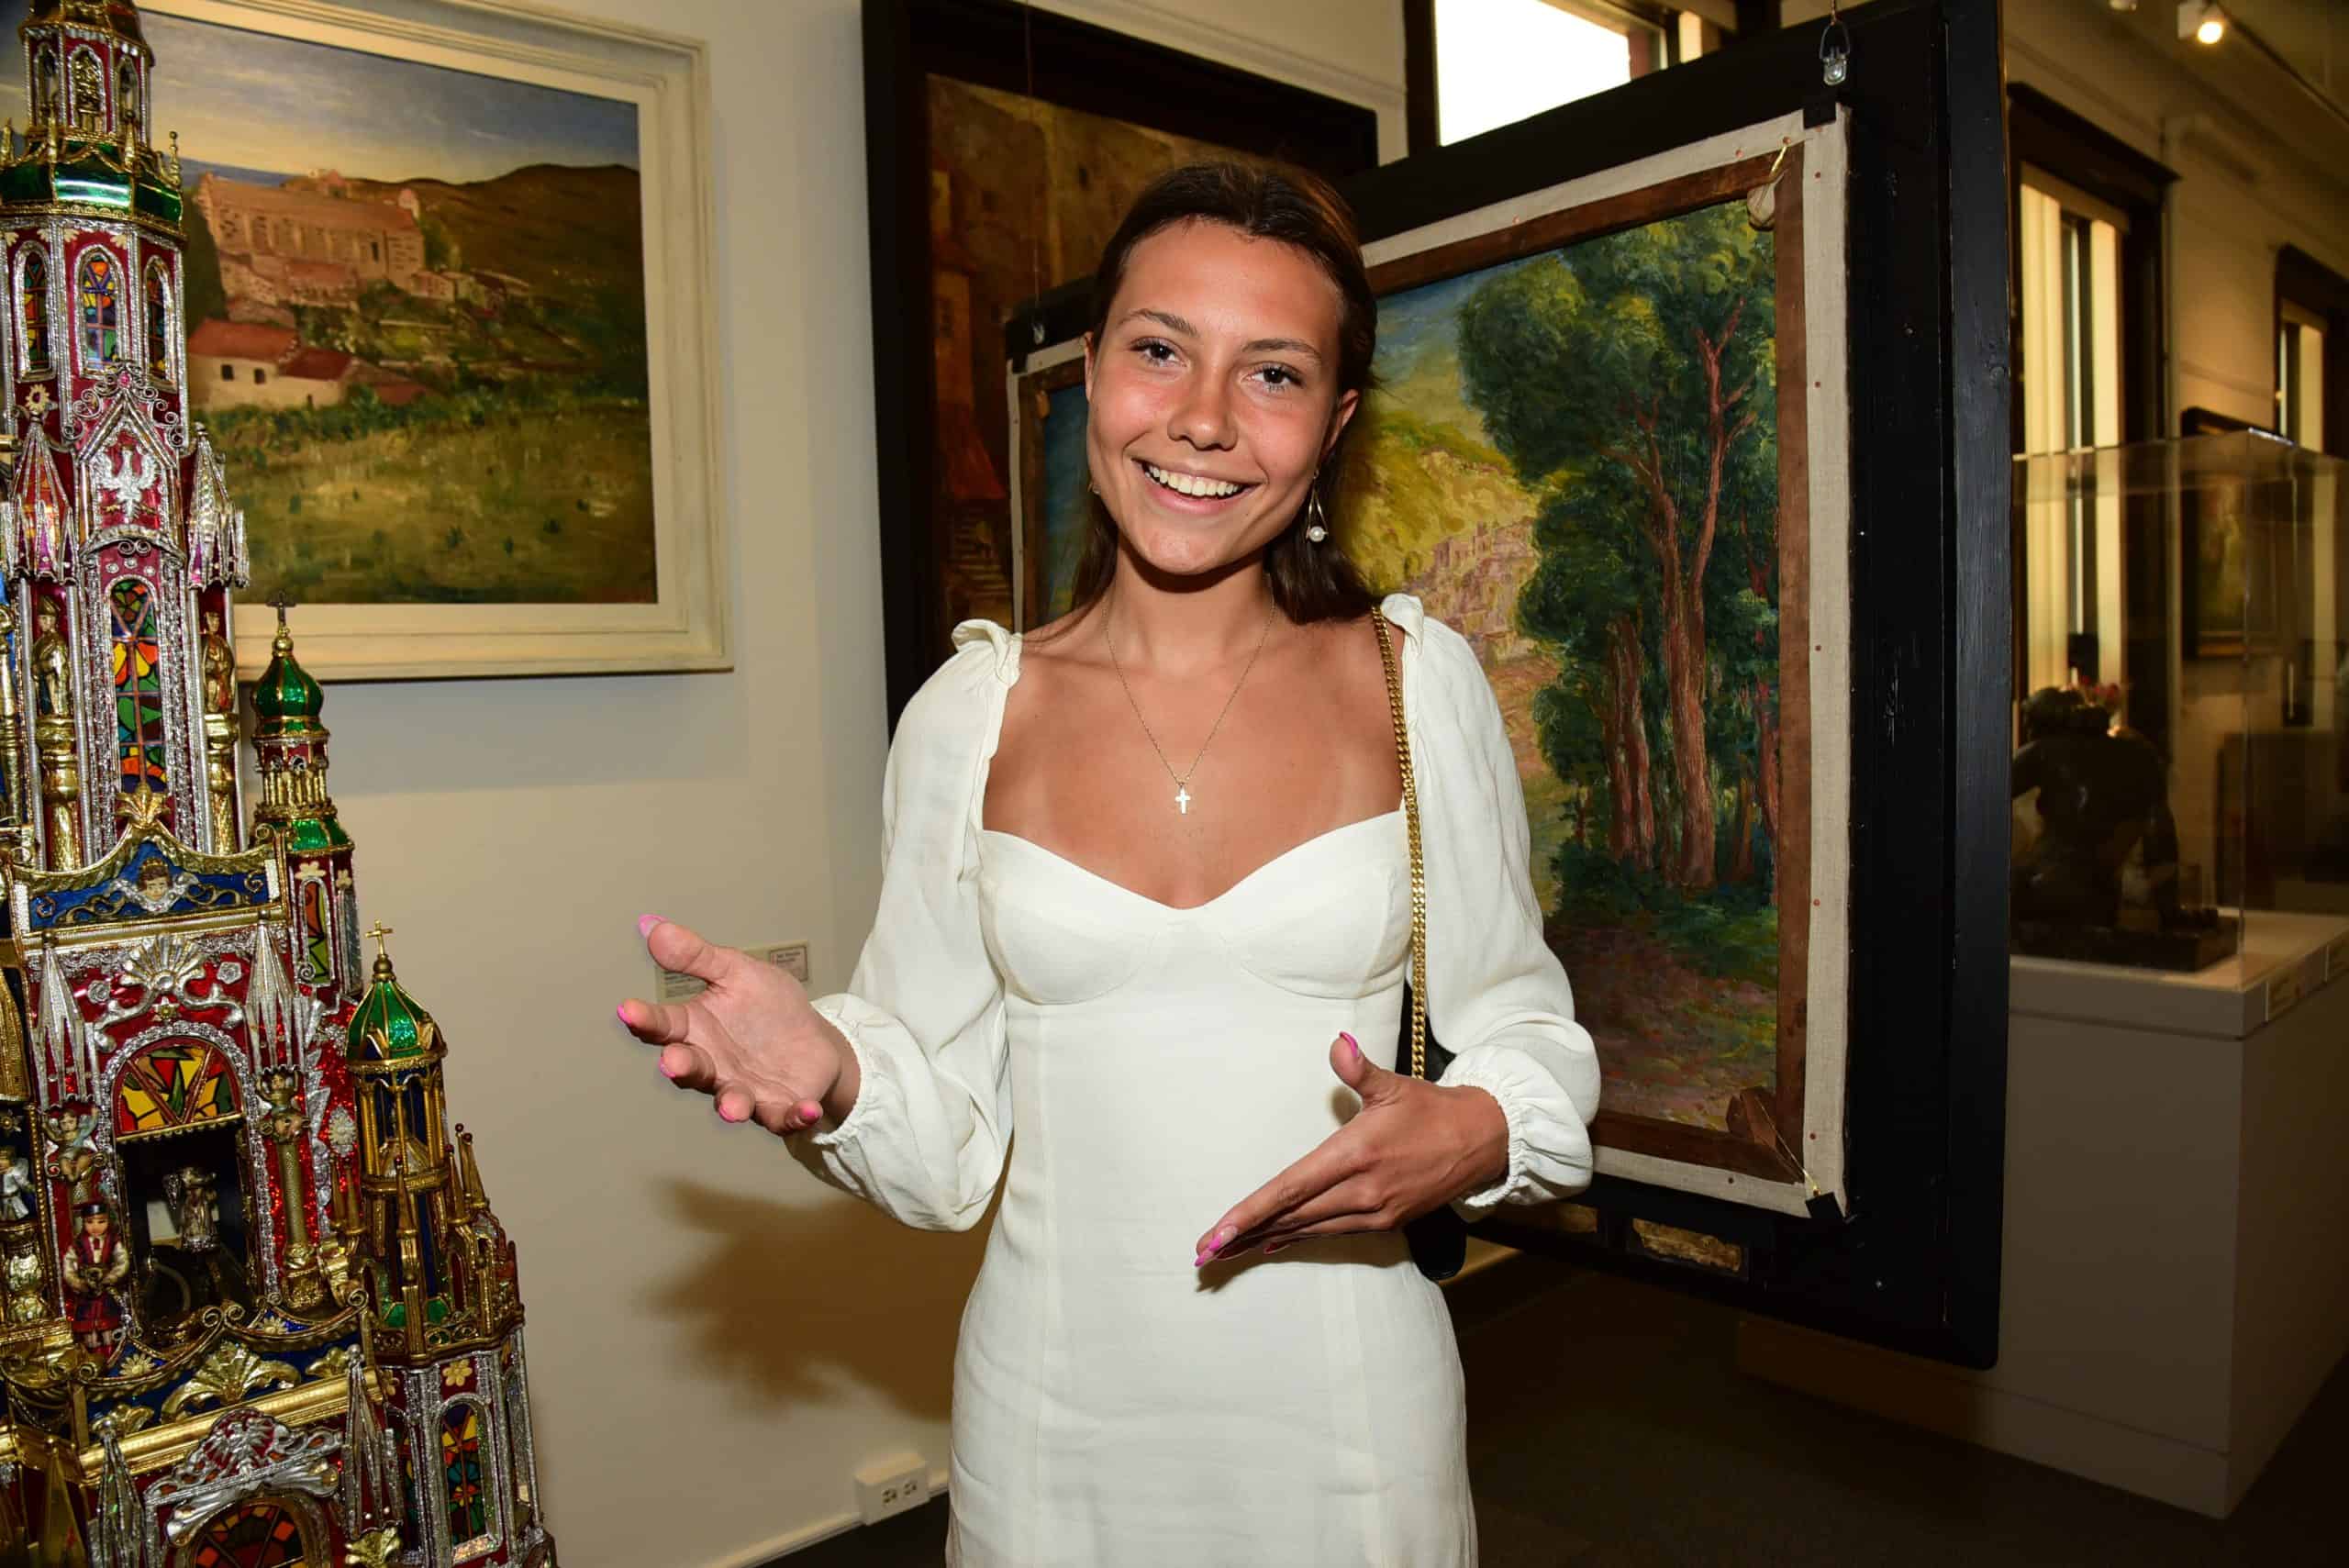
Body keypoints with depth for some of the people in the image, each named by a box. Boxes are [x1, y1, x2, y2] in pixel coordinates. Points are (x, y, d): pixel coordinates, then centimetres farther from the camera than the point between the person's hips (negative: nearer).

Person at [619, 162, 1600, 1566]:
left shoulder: (1421, 684, -7)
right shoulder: (968, 714, -5)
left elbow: (1530, 1030, 1)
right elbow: (950, 1145, 0)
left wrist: (1471, 1134, -19)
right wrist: (831, 1073, -20)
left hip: (1351, 1409, 0)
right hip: (1055, 1416, 1)